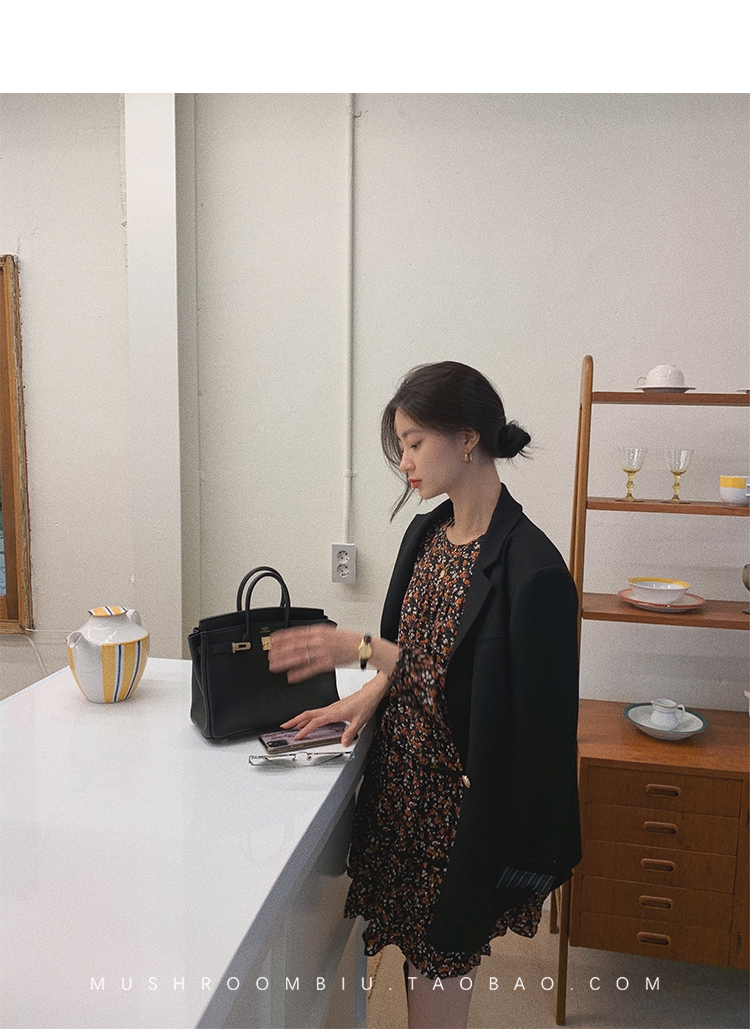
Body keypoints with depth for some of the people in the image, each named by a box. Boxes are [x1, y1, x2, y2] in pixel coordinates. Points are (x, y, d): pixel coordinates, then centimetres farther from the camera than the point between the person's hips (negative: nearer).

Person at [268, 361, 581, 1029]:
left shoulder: (530, 567, -23)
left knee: (442, 957, 11)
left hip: (459, 794, -6)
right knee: (414, 945, 21)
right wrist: (369, 693, -6)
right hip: (403, 773, 7)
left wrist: (362, 648, -20)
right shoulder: (426, 534, 2)